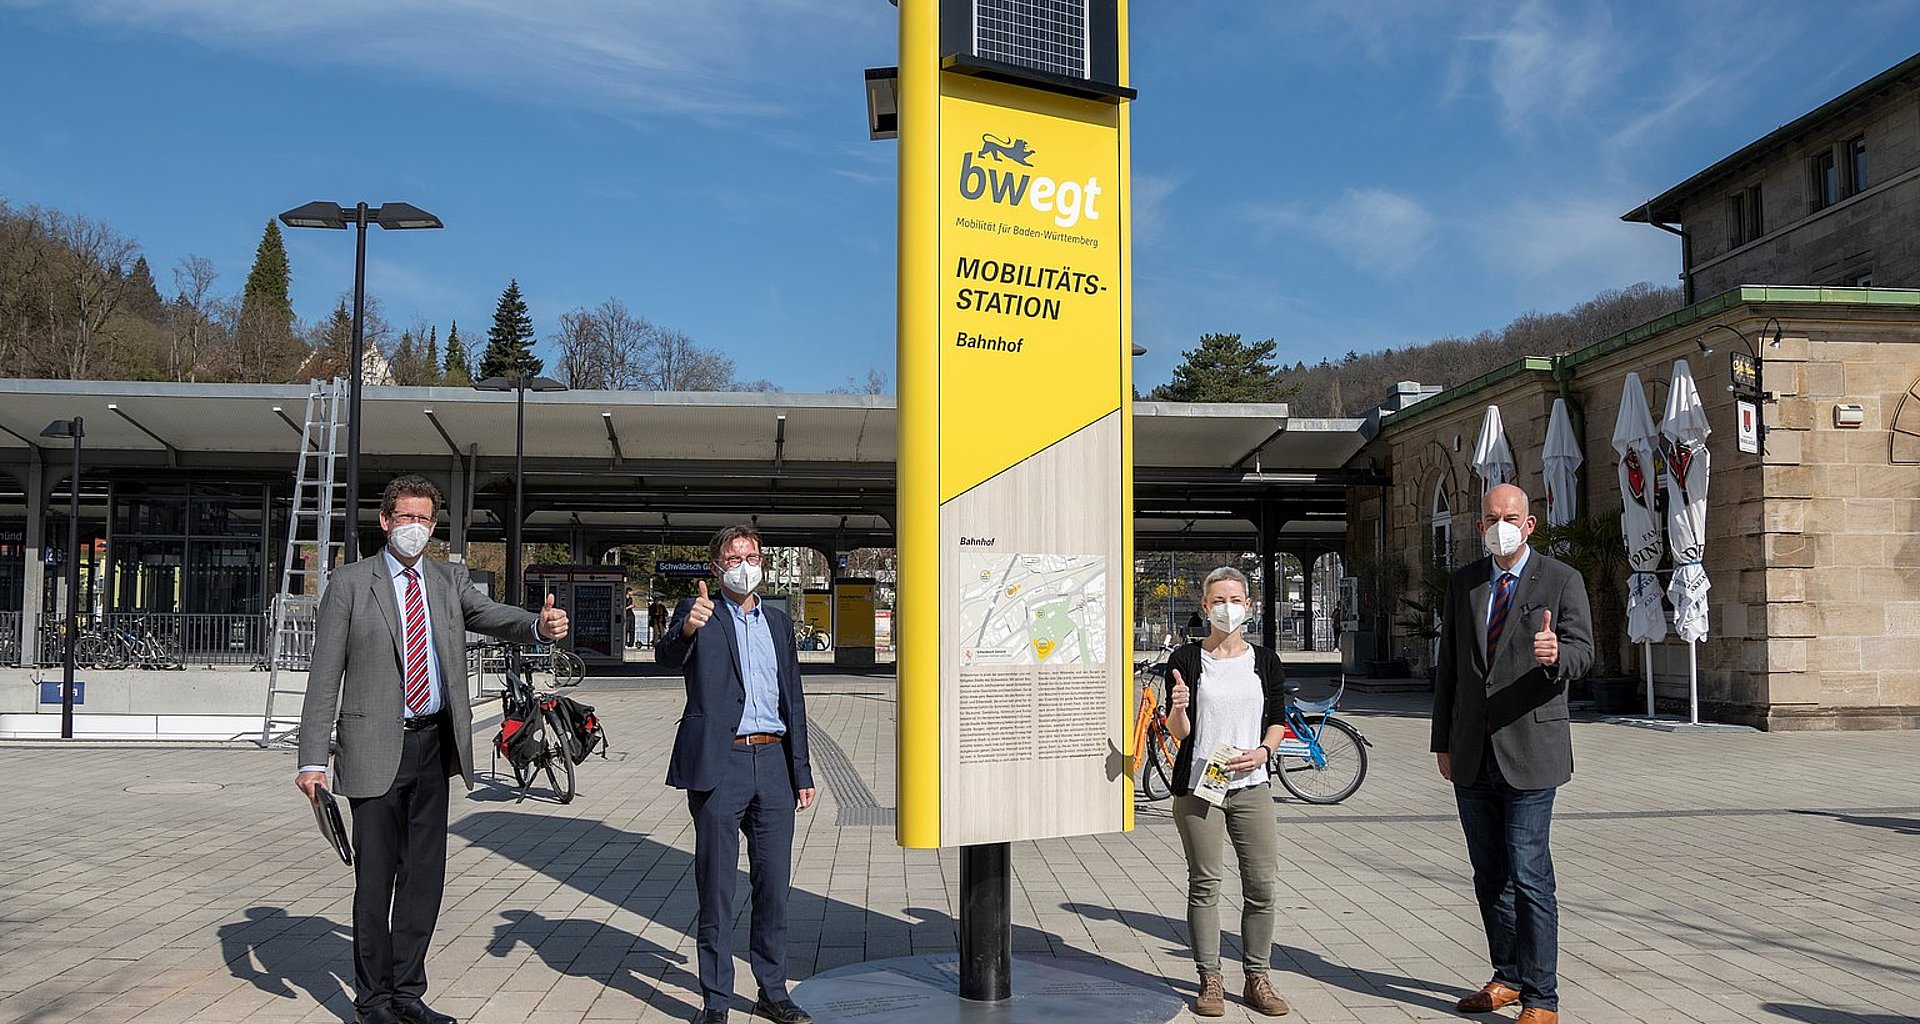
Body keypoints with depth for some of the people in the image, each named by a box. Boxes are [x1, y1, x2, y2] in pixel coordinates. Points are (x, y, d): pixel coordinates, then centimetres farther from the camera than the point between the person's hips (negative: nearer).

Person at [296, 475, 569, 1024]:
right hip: (377, 748, -4)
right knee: (375, 878, 3)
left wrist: (540, 624, -29)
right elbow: (325, 677, -4)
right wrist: (313, 760, -11)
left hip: (434, 745, 4)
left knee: (425, 874, 10)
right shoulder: (349, 583, -2)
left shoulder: (449, 579, 10)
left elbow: (491, 615, -6)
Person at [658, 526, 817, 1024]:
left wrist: (802, 772, 14)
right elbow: (668, 656, -18)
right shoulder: (698, 612, 2)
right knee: (716, 886, 2)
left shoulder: (778, 622, 16)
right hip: (719, 764, -4)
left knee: (774, 884, 10)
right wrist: (687, 628, -41)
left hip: (773, 762, 4)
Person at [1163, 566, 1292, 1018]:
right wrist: (1179, 708, -23)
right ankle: (1210, 981, 12)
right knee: (1204, 884, 2)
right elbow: (1179, 731, -1)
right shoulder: (1186, 659, 0)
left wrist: (1262, 751, -7)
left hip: (1251, 786, 2)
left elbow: (1278, 721, 12)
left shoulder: (1265, 660, 7)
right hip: (1197, 786, -2)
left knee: (1263, 885, 1)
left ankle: (1257, 977, 15)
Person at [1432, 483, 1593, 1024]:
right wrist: (1442, 741, 12)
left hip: (1529, 749, -5)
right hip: (1472, 755, 5)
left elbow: (1583, 651, -9)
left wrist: (1555, 654, -33)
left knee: (1528, 875, -8)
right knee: (1489, 875, 13)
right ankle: (1507, 978, 27)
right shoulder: (1463, 583, 11)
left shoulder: (1561, 580, -1)